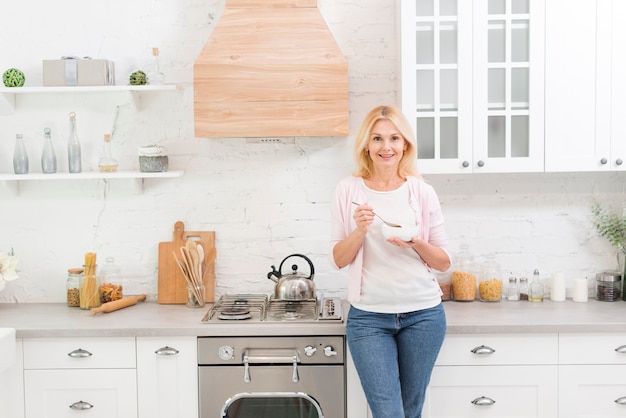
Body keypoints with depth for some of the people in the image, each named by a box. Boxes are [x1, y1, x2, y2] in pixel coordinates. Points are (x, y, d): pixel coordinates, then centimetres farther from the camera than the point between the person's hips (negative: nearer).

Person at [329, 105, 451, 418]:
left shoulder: (422, 192, 0)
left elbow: (444, 262, 5)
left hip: (423, 314, 2)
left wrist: (417, 243, -15)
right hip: (368, 317, -1)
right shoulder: (348, 189, -1)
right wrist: (359, 230, -16)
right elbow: (338, 259, 1)